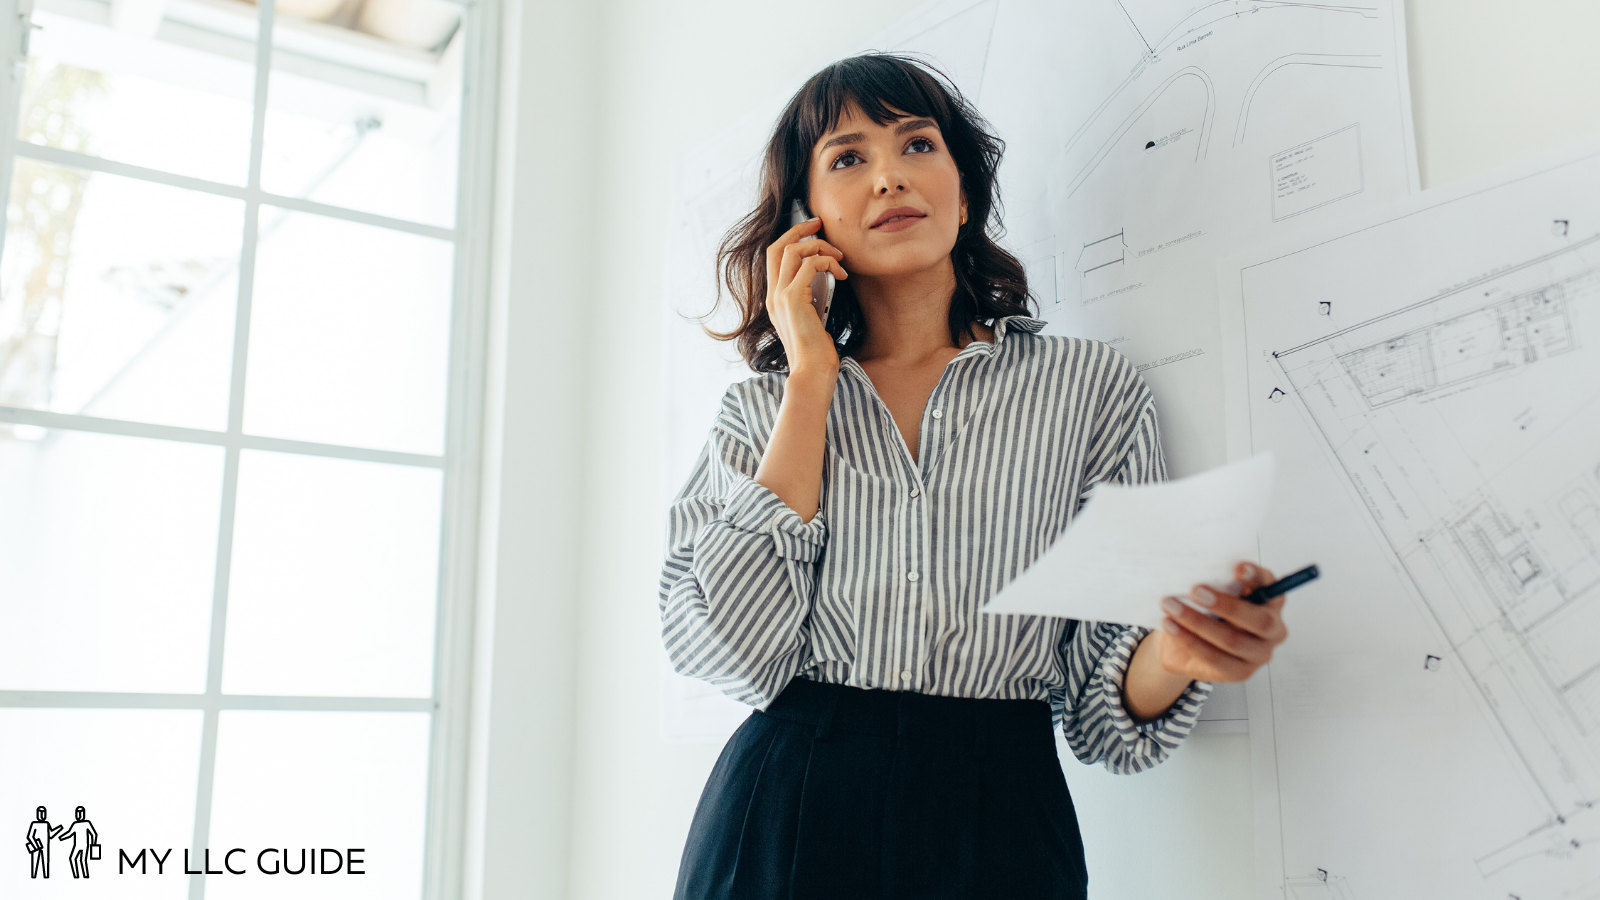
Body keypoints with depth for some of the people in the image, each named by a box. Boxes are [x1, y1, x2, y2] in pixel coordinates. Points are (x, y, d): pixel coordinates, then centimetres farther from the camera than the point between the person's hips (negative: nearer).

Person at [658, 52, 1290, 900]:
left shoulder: (1090, 384, 1)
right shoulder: (761, 405, 4)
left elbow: (1102, 704, 1)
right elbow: (730, 655, -11)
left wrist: (1176, 651, -22)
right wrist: (812, 382, -8)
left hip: (996, 823, 0)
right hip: (782, 819, 1)